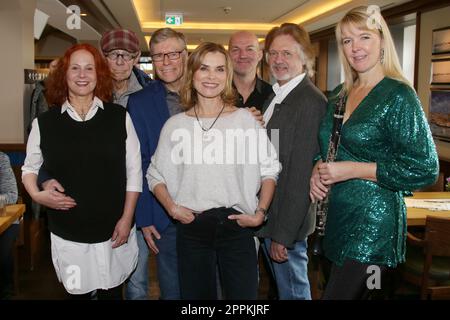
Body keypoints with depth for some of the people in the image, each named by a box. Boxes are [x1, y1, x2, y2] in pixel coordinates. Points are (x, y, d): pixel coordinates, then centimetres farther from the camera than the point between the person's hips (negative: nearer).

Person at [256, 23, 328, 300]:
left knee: (293, 290, 8)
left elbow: (300, 173, -23)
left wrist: (283, 235, -22)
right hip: (267, 215, 9)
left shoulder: (311, 101, -20)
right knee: (281, 285, 23)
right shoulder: (276, 97, 10)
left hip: (287, 223, -9)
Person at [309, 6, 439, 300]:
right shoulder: (340, 94, 9)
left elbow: (425, 170, -17)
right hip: (338, 217, 7)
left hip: (374, 221, -7)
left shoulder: (399, 96, -12)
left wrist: (352, 169, -19)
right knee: (342, 288, 18)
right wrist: (318, 169, -2)